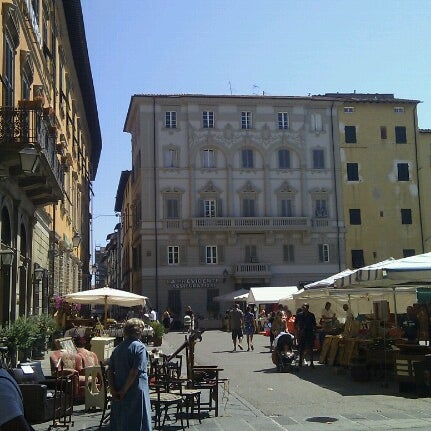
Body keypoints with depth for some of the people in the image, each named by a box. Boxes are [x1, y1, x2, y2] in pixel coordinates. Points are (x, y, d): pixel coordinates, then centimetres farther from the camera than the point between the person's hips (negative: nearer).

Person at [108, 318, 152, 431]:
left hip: (119, 395, 6)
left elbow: (110, 371, 5)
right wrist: (124, 391, -13)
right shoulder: (140, 347, -11)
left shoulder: (117, 348, 9)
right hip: (136, 392, -6)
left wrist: (113, 390, 0)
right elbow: (135, 372, -19)